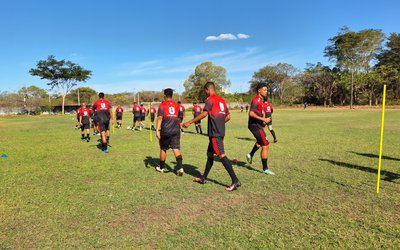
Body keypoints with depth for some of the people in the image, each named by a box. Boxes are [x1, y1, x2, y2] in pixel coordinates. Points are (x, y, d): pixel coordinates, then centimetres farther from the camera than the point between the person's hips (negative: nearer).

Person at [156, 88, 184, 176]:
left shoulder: (162, 105, -1)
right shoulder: (176, 105, 13)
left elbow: (160, 118, -13)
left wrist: (157, 130, -17)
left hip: (166, 130, -3)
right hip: (176, 130, 3)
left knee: (163, 149, 12)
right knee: (176, 148, -1)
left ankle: (161, 167, 27)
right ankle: (180, 168, -17)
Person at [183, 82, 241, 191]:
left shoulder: (210, 99, -7)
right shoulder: (222, 100, 17)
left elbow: (204, 113, -19)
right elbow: (228, 116, 18)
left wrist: (189, 122, -16)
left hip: (215, 133, -9)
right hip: (220, 132, 9)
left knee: (221, 155, -11)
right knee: (209, 154, 15)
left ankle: (235, 181, -12)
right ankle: (203, 178, 25)